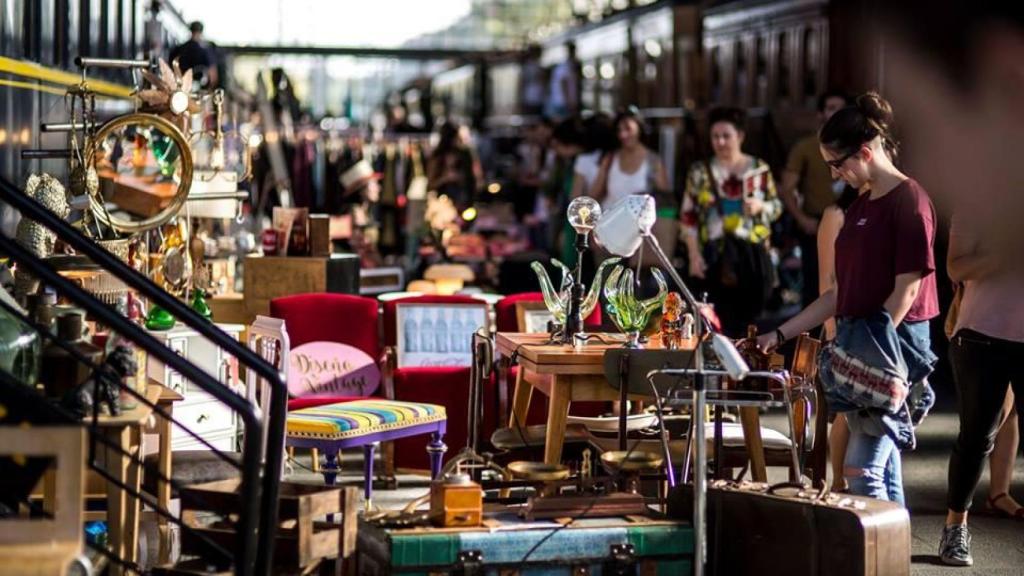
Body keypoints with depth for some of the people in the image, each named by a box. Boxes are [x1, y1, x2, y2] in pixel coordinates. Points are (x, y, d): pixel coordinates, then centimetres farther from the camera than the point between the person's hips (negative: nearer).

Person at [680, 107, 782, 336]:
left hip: (753, 254, 1)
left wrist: (760, 206, -14)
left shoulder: (759, 169, 4)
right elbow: (689, 217, 2)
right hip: (716, 257, -1)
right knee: (724, 319, -2)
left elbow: (777, 206, 10)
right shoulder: (700, 172, 3)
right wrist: (694, 256, -5)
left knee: (752, 314, 2)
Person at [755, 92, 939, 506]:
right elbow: (841, 294, 18)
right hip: (858, 345, 9)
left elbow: (907, 288, -15)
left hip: (892, 346, -9)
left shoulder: (909, 200, -10)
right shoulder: (861, 206, 15)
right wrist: (779, 335, 16)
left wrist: (876, 354, -17)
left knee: (862, 470, -11)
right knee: (884, 469, 11)